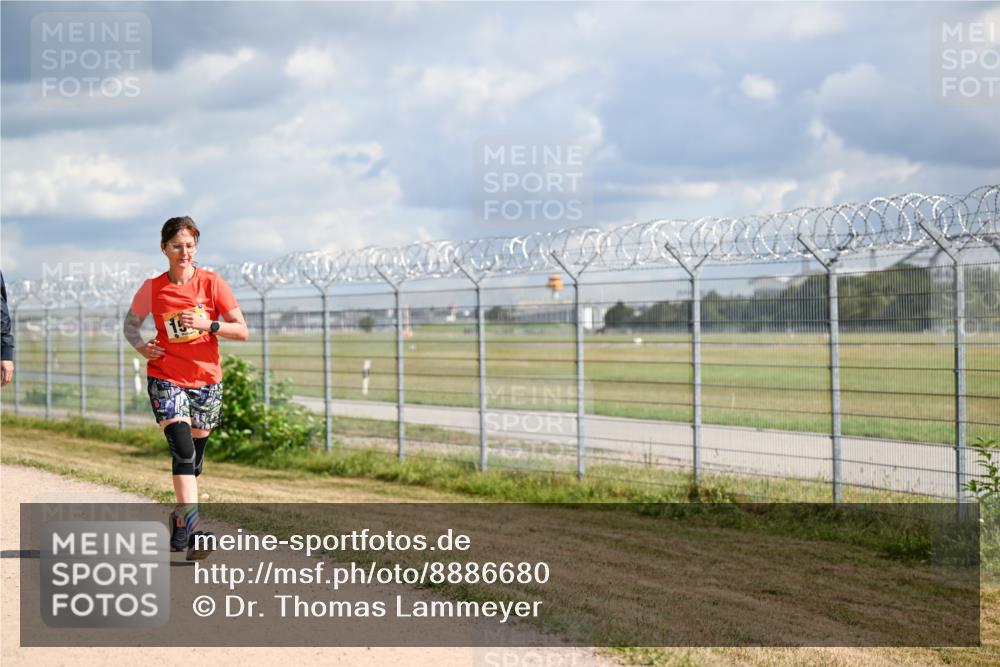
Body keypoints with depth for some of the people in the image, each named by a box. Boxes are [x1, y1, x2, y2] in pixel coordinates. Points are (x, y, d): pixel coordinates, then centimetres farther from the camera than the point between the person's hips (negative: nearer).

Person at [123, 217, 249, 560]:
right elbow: (130, 323, 13)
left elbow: (242, 331, -5)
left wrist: (207, 325, -20)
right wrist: (140, 346, -7)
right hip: (166, 379, -2)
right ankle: (190, 524, -26)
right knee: (183, 450, -20)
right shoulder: (153, 288, -1)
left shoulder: (212, 283, -4)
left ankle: (181, 521, 27)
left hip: (206, 380, 2)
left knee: (194, 456, 10)